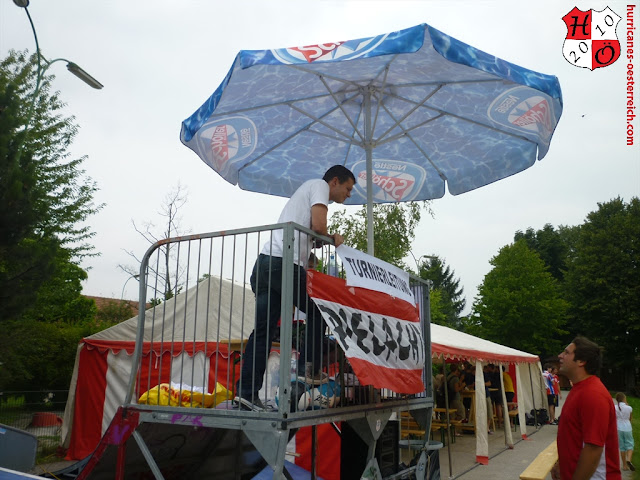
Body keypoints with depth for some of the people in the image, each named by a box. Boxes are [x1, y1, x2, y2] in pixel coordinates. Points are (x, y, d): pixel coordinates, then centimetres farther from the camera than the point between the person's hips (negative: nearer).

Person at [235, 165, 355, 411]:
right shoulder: (320, 185, 6)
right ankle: (309, 369, 8)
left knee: (263, 330, 5)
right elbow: (318, 226, -10)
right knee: (318, 312, 10)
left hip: (264, 262, 9)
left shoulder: (305, 188, 34)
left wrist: (331, 239, 20)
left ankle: (246, 391, 3)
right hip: (285, 263, -9)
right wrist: (332, 239, 10)